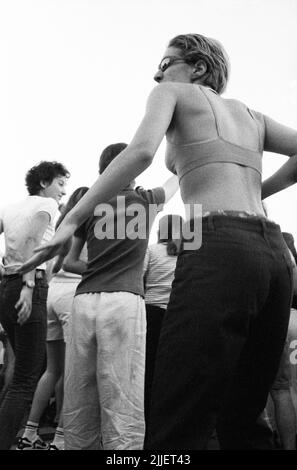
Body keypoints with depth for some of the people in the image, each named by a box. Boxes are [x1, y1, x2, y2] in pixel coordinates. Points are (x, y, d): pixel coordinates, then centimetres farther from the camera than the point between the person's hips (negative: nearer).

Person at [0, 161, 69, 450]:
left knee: (24, 369, 18)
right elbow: (33, 239, -16)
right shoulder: (46, 204, 1)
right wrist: (29, 284, -24)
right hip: (30, 288, -8)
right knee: (26, 379, -9)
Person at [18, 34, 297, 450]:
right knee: (242, 424, 15)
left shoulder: (172, 93, 14)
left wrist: (71, 220, -5)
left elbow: (141, 150, -6)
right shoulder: (250, 115, 30)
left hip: (219, 248, -7)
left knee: (175, 430, -11)